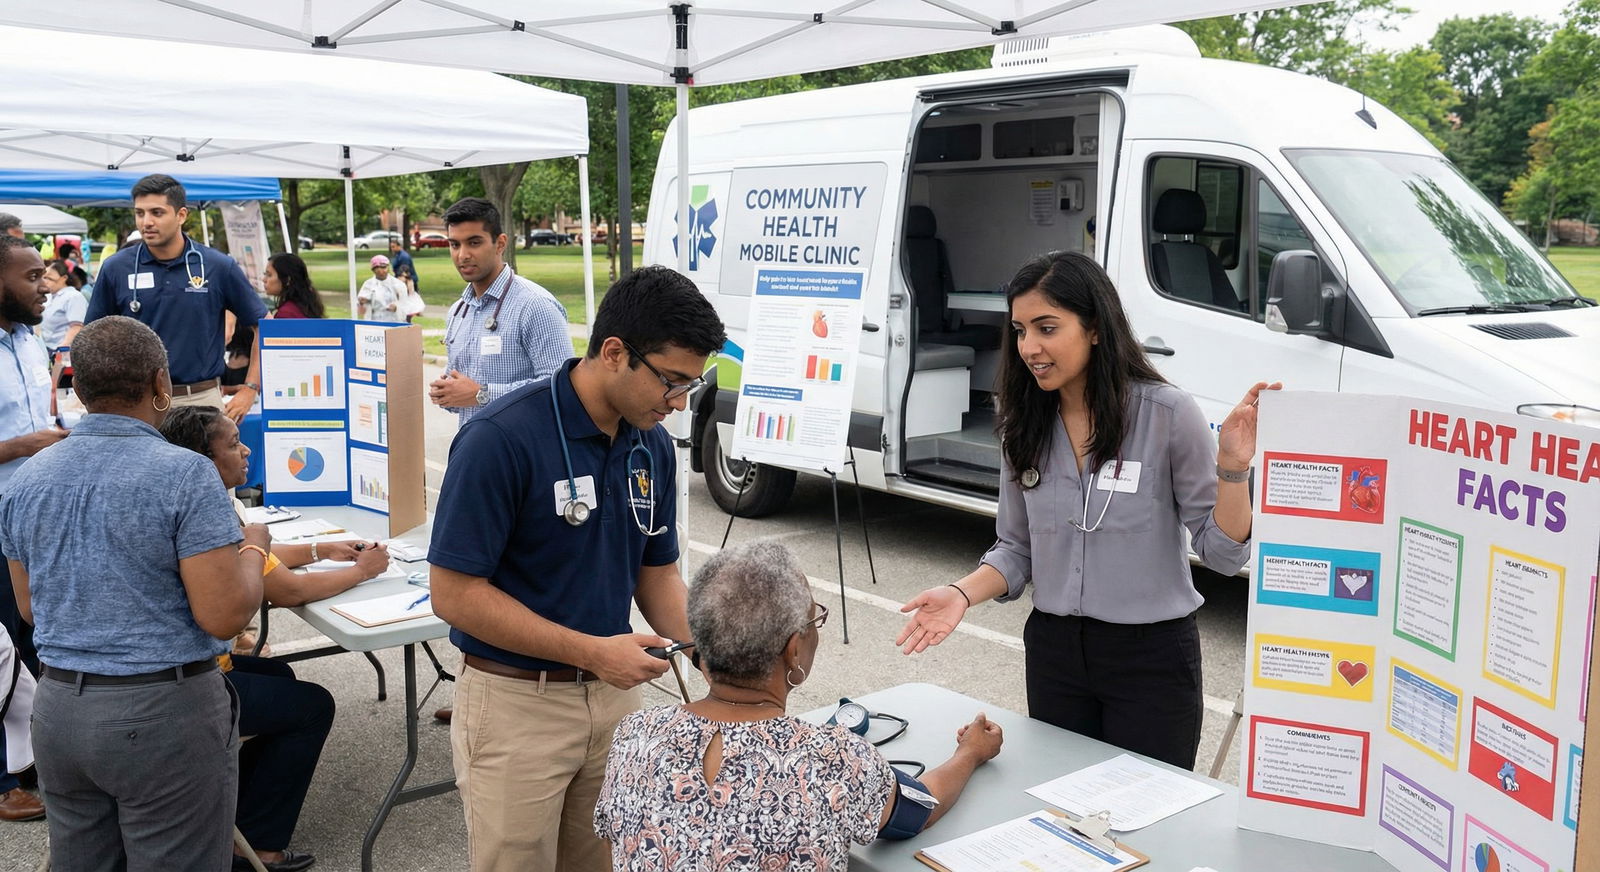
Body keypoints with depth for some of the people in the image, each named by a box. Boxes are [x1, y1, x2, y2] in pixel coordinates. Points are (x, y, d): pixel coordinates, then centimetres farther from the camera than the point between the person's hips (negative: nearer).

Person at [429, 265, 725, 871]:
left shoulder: (653, 445, -1)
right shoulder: (501, 438, -21)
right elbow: (455, 594, -20)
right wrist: (592, 652, -23)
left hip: (616, 696, 6)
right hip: (516, 706, -6)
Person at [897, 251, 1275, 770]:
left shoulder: (1167, 414, -13)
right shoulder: (1025, 426, 1)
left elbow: (1223, 554, -10)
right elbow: (1016, 549, 8)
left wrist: (1233, 468, -25)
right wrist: (962, 594, -10)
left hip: (1152, 655, -4)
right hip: (1054, 652, 4)